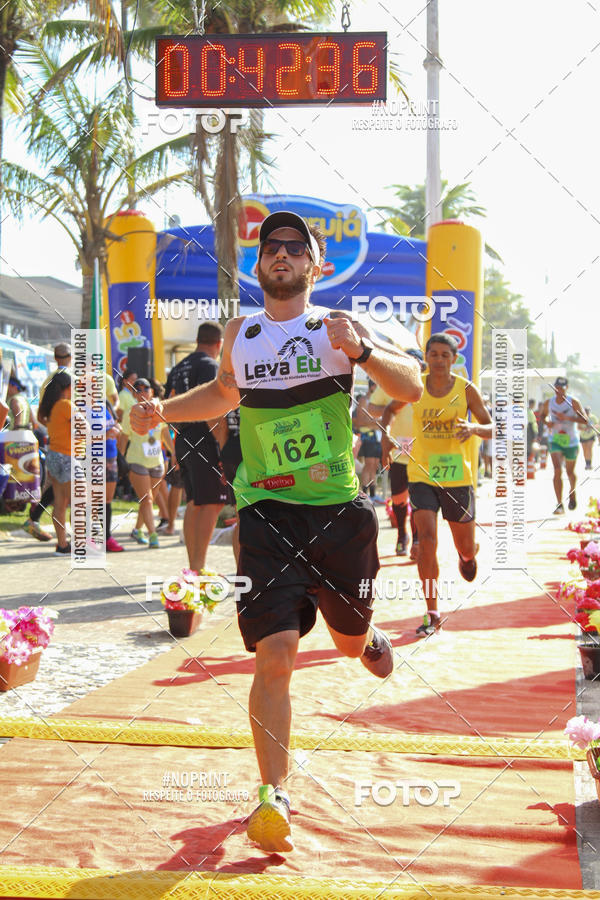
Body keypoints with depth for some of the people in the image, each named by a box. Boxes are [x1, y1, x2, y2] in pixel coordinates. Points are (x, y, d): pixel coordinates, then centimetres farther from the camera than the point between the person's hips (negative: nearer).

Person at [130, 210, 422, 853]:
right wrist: (163, 410, 15)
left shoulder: (337, 327, 0)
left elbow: (411, 389, -5)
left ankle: (369, 638, 55)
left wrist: (362, 352, -23)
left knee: (350, 639, 16)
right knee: (274, 654, -12)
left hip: (339, 510, 0)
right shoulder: (239, 333, 10)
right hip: (267, 512, 1)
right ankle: (273, 798, -3)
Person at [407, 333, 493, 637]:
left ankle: (468, 555, 52)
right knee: (427, 539, -16)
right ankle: (432, 615, -7)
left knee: (465, 547, 10)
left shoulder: (466, 390, -3)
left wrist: (474, 428, -21)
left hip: (457, 476, 0)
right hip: (421, 475, 0)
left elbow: (492, 429, 1)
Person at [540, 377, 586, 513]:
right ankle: (559, 505, -15)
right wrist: (547, 422, -6)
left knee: (570, 472, 14)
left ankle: (572, 492, 47)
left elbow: (584, 420, -16)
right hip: (555, 441, 1)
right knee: (557, 471, -16)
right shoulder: (548, 403, -2)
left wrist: (567, 417, -28)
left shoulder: (573, 402, -10)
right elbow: (543, 415, 18)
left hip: (571, 442, 0)